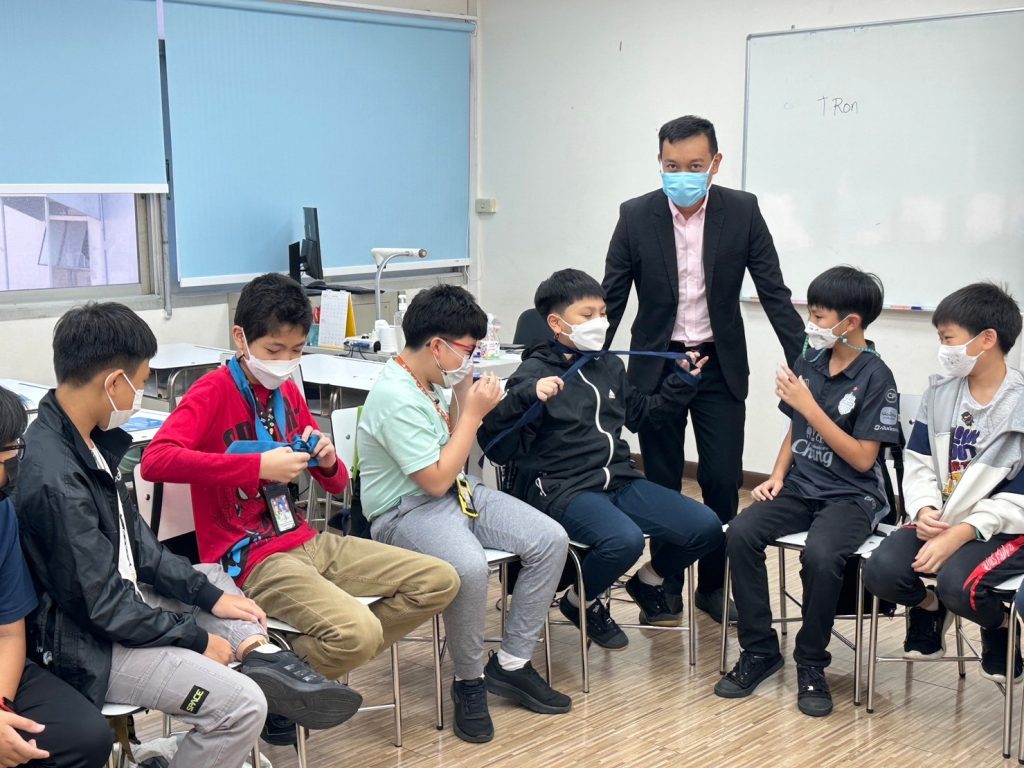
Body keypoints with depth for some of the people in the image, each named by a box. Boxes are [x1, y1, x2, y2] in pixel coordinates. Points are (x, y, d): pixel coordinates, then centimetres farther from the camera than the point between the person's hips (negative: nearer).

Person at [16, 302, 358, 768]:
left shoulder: (82, 439, 0)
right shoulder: (53, 481, -28)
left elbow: (136, 541, 9)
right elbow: (104, 607, -23)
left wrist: (208, 594, 4)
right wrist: (197, 638, -12)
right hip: (84, 644, -10)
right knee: (242, 705, -20)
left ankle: (263, 659, 3)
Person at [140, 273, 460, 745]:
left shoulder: (288, 392, 11)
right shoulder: (213, 392, -10)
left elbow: (336, 486, 18)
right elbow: (155, 461, -30)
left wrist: (328, 462, -7)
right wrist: (259, 466, -31)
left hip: (306, 541, 8)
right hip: (251, 559, -8)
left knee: (439, 581, 3)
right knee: (359, 632, -32)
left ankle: (316, 665, 11)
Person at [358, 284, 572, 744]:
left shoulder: (432, 382, 6)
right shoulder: (395, 399, -22)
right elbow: (436, 480, -23)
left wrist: (464, 395, 4)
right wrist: (474, 412, -17)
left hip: (457, 493, 9)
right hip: (405, 511, -9)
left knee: (550, 540, -5)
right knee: (469, 567, -38)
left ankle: (510, 663, 4)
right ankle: (469, 682, -12)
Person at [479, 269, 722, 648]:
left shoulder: (609, 365, 13)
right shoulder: (534, 373, -7)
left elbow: (640, 413, 31)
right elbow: (500, 449, -16)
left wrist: (682, 383, 22)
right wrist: (525, 397, -29)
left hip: (620, 480, 7)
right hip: (564, 489, -7)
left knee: (706, 527, -8)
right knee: (624, 540, -36)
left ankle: (648, 581, 23)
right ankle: (581, 602, -1)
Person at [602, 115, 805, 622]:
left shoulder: (742, 211, -7)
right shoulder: (636, 216, -8)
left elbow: (773, 291, -4)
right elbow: (611, 299, -3)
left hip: (720, 365, 0)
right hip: (657, 365, 0)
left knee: (723, 482, 2)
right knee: (662, 483, 7)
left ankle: (713, 585, 19)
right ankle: (667, 584, 23)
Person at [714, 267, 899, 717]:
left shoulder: (875, 378, -10)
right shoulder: (809, 362, 6)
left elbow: (863, 459, -14)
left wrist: (809, 406, -17)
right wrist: (777, 476, 1)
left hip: (851, 497, -5)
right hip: (801, 488, 5)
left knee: (820, 555, -34)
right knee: (740, 534, -21)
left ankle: (811, 663, -9)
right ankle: (760, 651, -6)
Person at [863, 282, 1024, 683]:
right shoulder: (939, 390, 4)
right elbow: (919, 462, 6)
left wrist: (962, 533, -24)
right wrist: (924, 510, -14)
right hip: (939, 520, 5)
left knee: (958, 581, -34)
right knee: (881, 571, -21)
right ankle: (929, 606, 15)